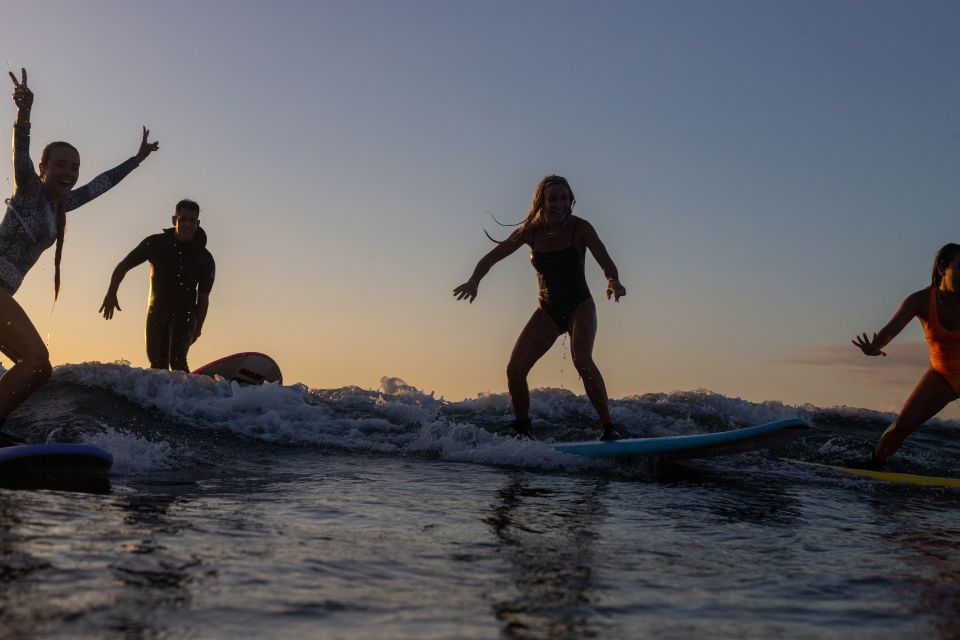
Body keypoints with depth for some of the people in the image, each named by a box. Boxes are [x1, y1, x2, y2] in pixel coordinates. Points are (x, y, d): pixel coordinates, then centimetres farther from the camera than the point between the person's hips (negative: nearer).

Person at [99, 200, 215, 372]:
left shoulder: (204, 259, -7)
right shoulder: (155, 243, -6)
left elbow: (203, 298, 1)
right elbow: (123, 266, 2)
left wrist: (198, 327, 1)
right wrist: (111, 293, -11)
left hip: (184, 314, -3)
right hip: (156, 312, 3)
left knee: (176, 360, -22)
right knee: (157, 363, 7)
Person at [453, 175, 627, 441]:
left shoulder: (580, 228, -13)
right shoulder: (531, 231, -4)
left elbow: (606, 262, -22)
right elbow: (492, 256, 1)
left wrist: (613, 281, -45)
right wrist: (474, 281, -18)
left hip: (580, 306, -3)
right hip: (547, 310, 4)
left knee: (582, 359, -30)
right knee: (515, 369, -9)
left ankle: (608, 427, -21)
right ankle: (522, 430, 11)